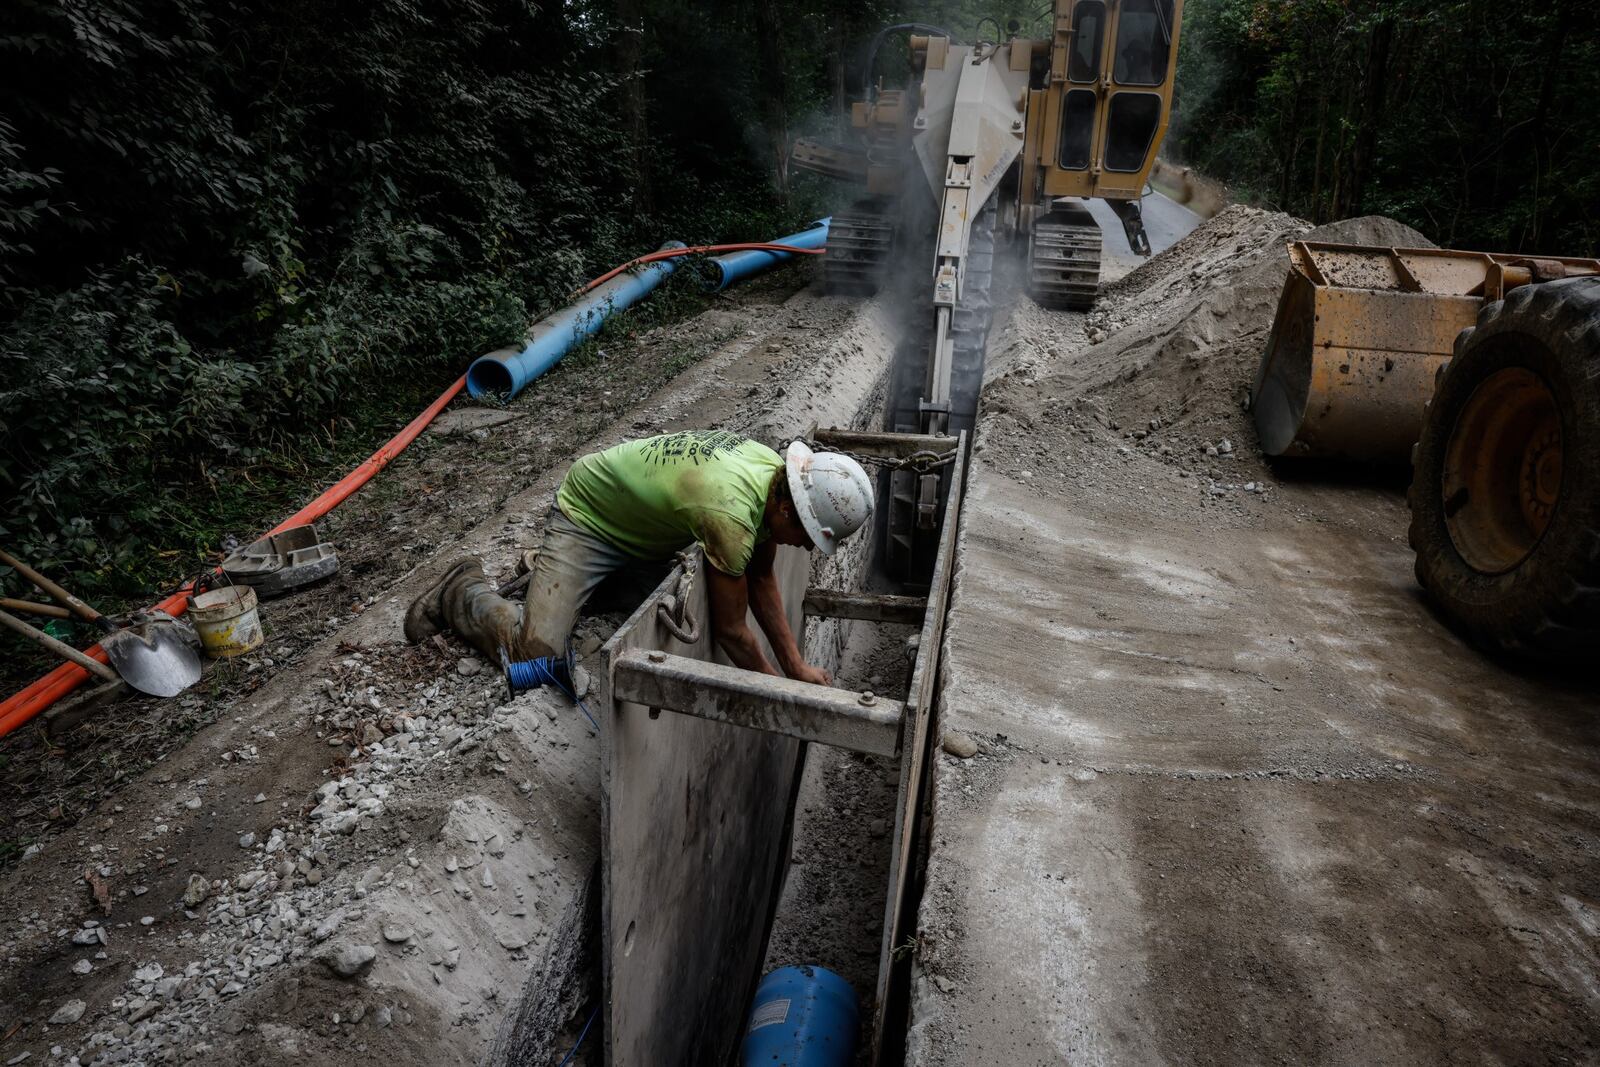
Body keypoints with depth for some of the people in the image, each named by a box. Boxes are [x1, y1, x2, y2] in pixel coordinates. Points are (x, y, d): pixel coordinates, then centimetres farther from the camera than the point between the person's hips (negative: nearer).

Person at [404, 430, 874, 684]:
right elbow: (730, 630, -28)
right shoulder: (731, 515, -40)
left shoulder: (777, 472, -13)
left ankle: (551, 568, 33)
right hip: (585, 511, -8)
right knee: (537, 652, -17)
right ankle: (463, 593, 12)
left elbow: (761, 579, -2)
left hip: (633, 508, 9)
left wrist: (796, 665, -3)